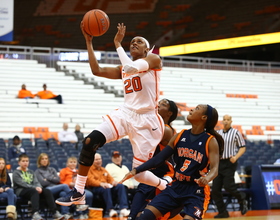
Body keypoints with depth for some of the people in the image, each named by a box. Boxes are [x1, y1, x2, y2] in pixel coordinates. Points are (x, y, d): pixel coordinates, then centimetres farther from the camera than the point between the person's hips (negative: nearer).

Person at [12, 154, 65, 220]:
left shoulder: (31, 172, 25)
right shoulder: (16, 173, 6)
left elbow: (36, 182, 12)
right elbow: (23, 184, -9)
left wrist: (39, 187, -13)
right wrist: (35, 188, -20)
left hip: (34, 189, 6)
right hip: (21, 191, -6)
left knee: (47, 191, -22)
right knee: (35, 191, -38)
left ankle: (55, 212, -32)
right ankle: (35, 214, -56)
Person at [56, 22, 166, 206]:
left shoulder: (153, 59, -3)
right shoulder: (124, 69, 18)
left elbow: (131, 68, -22)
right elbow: (97, 70, 8)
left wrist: (117, 43, -13)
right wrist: (89, 41, 5)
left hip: (147, 121, -6)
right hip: (125, 113, 6)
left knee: (139, 174, -3)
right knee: (89, 142, -17)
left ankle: (167, 188, 31)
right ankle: (78, 193, -8)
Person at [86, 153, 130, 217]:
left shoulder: (103, 170, 29)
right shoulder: (89, 169, 6)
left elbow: (110, 178, 20)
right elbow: (90, 180, -11)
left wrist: (113, 181, -7)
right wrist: (101, 184, -29)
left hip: (106, 186, 7)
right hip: (94, 188, -7)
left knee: (121, 186, -19)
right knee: (106, 189, -40)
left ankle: (123, 209, -35)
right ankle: (110, 210, -43)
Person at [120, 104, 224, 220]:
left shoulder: (210, 141, -8)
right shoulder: (179, 136, 5)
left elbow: (215, 168, -16)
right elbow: (159, 158, 6)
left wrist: (207, 178, -40)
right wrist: (136, 170, -2)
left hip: (196, 191, -5)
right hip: (176, 187, 5)